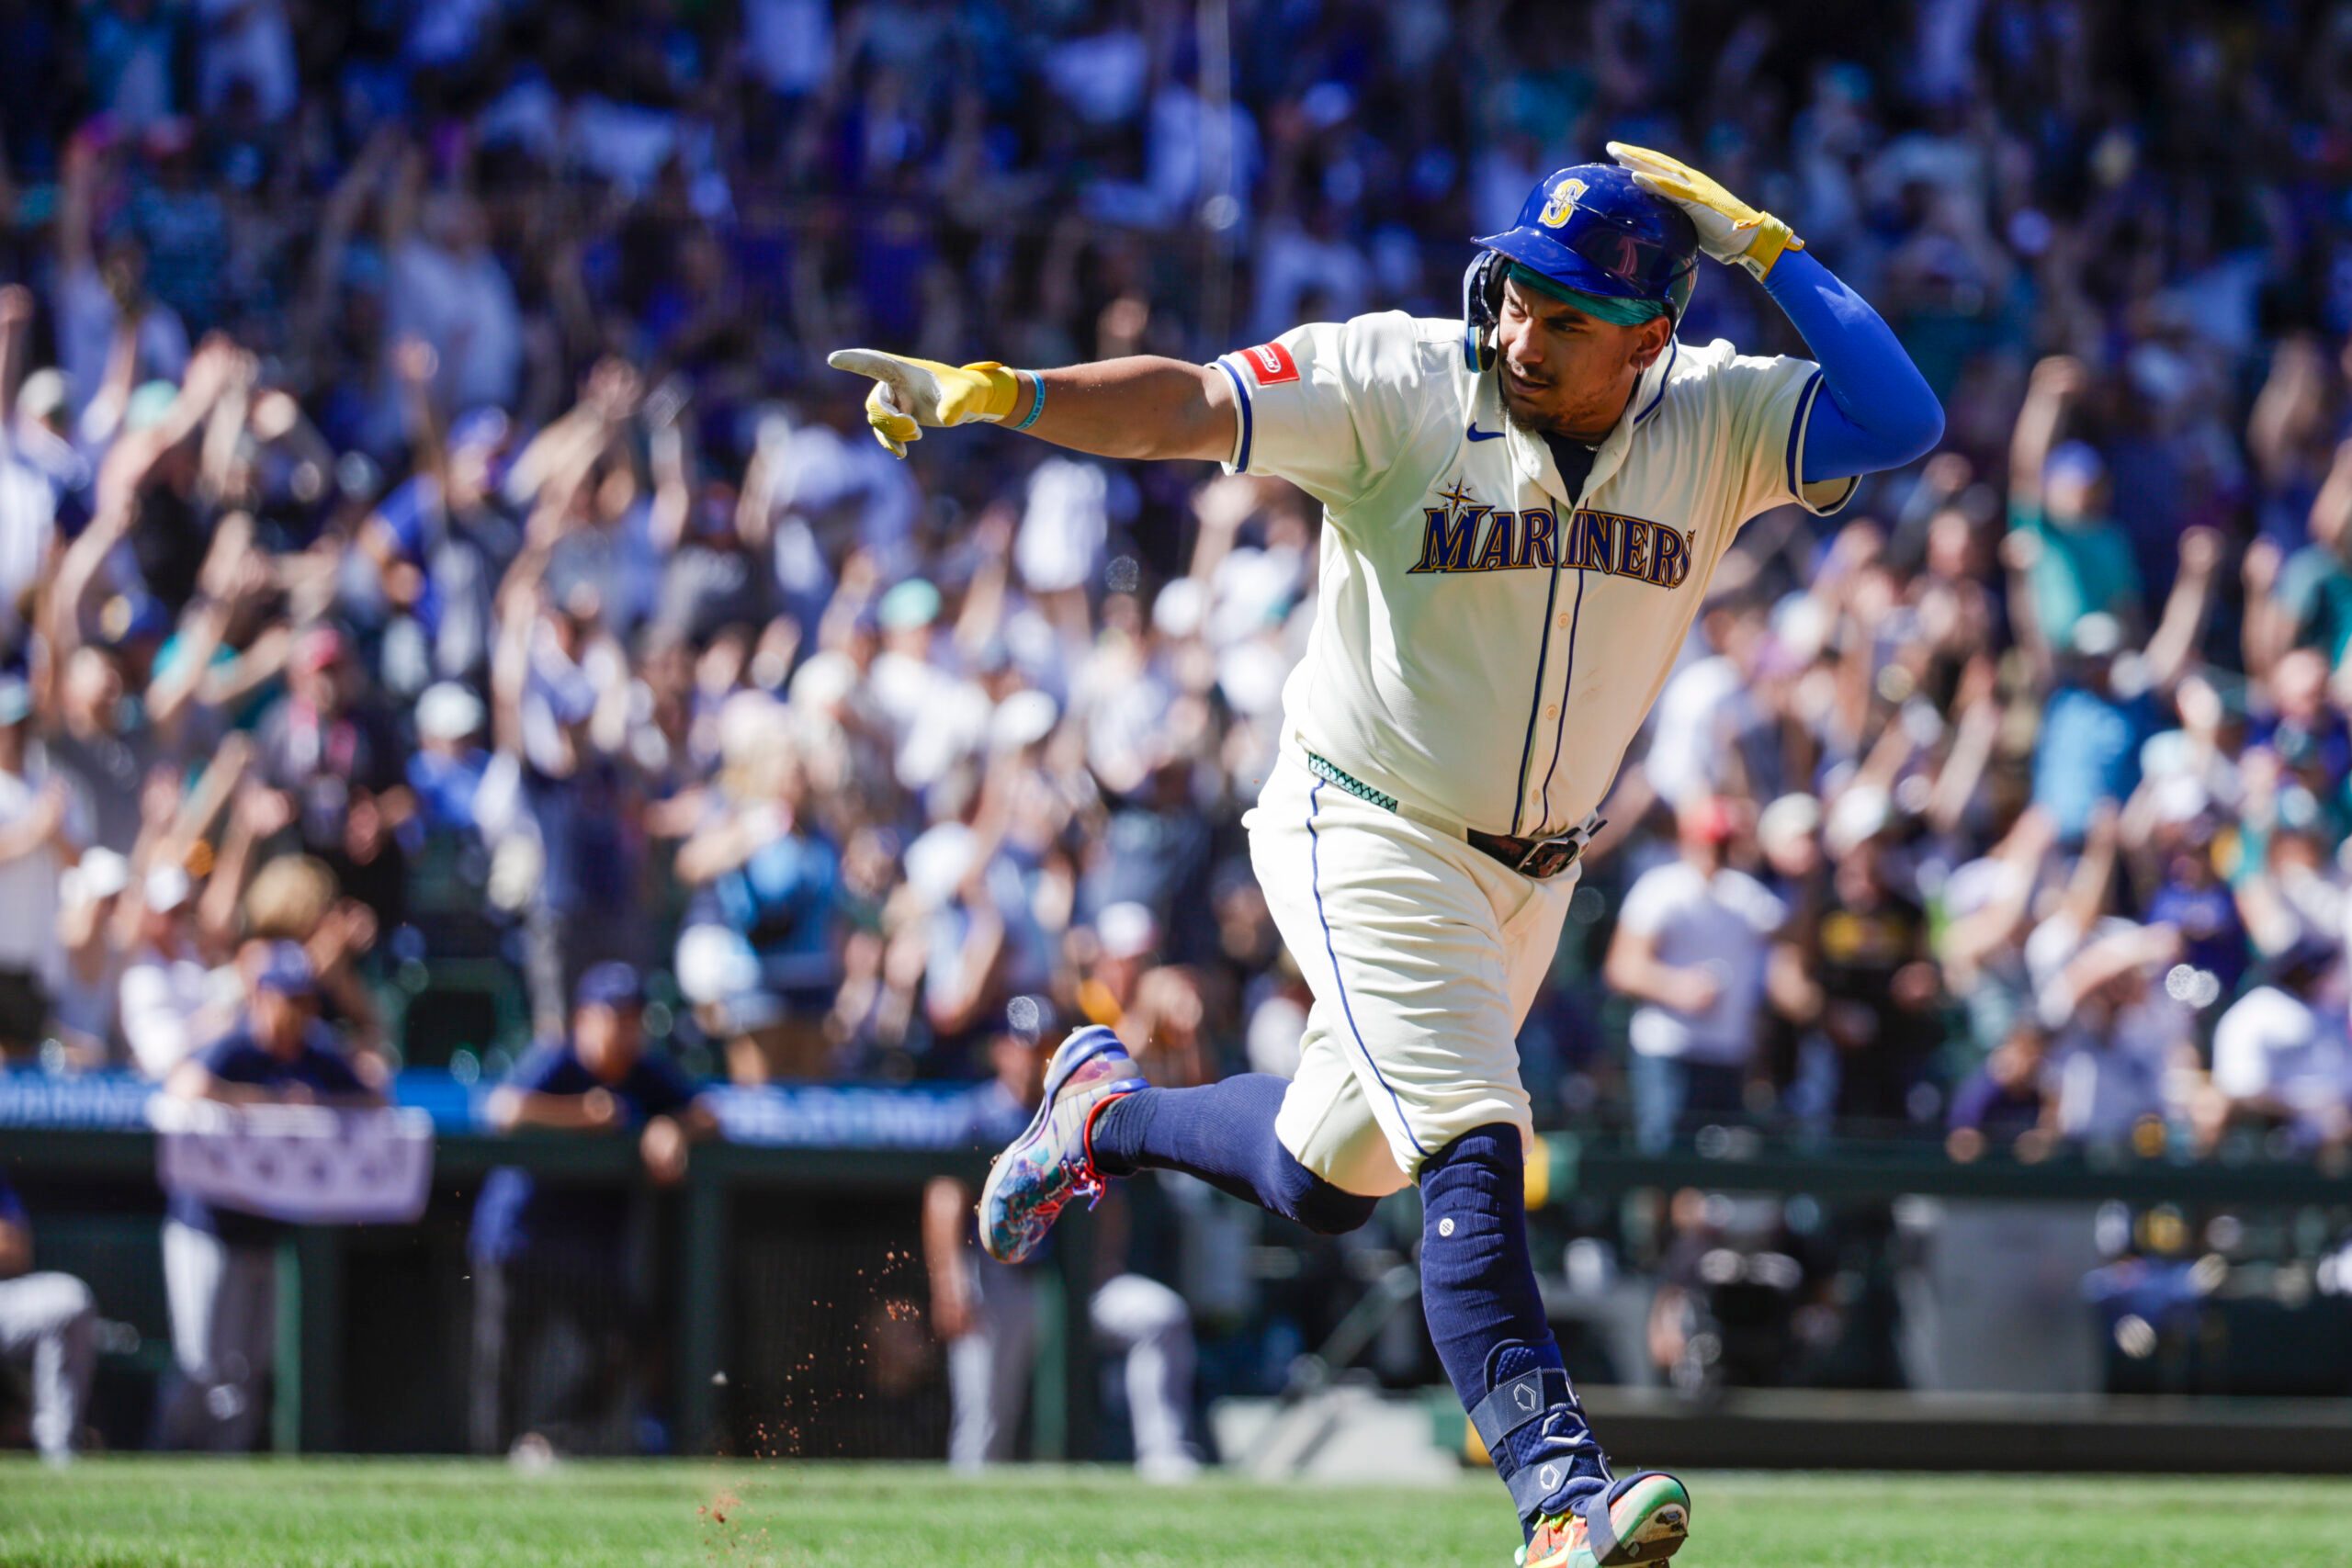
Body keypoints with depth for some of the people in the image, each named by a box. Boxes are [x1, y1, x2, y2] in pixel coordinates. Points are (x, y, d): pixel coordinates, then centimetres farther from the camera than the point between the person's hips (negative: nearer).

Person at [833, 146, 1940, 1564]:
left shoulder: (1718, 420, -8)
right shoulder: (1402, 384, -18)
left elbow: (1903, 422, -22)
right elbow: (1187, 406, -27)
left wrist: (1762, 248, -24)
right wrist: (994, 393, -43)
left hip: (1535, 868, 5)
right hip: (1373, 839, -5)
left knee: (1324, 1181, 16)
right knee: (1473, 1151, -19)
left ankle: (1109, 1114, 43)